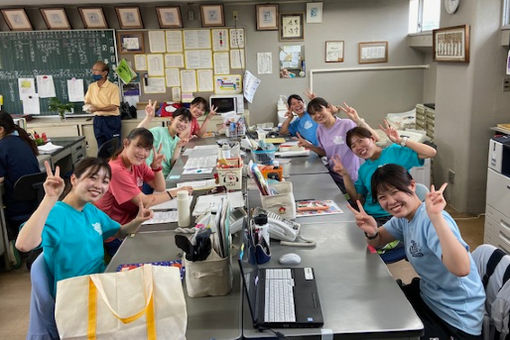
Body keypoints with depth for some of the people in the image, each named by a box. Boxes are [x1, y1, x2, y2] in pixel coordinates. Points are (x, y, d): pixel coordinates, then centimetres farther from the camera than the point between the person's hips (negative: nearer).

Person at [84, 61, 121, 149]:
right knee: (101, 147, 12)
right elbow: (87, 102, 17)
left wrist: (98, 108, -23)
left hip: (111, 120, -5)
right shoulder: (91, 86, 7)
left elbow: (114, 107, -16)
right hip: (98, 120, 5)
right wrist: (88, 106, -6)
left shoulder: (113, 87, -11)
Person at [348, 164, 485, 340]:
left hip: (456, 320, -8)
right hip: (427, 295, 8)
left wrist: (436, 217, -49)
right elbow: (377, 242, 12)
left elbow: (461, 269, -42)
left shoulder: (429, 221, -28)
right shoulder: (404, 216, -2)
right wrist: (371, 232, -12)